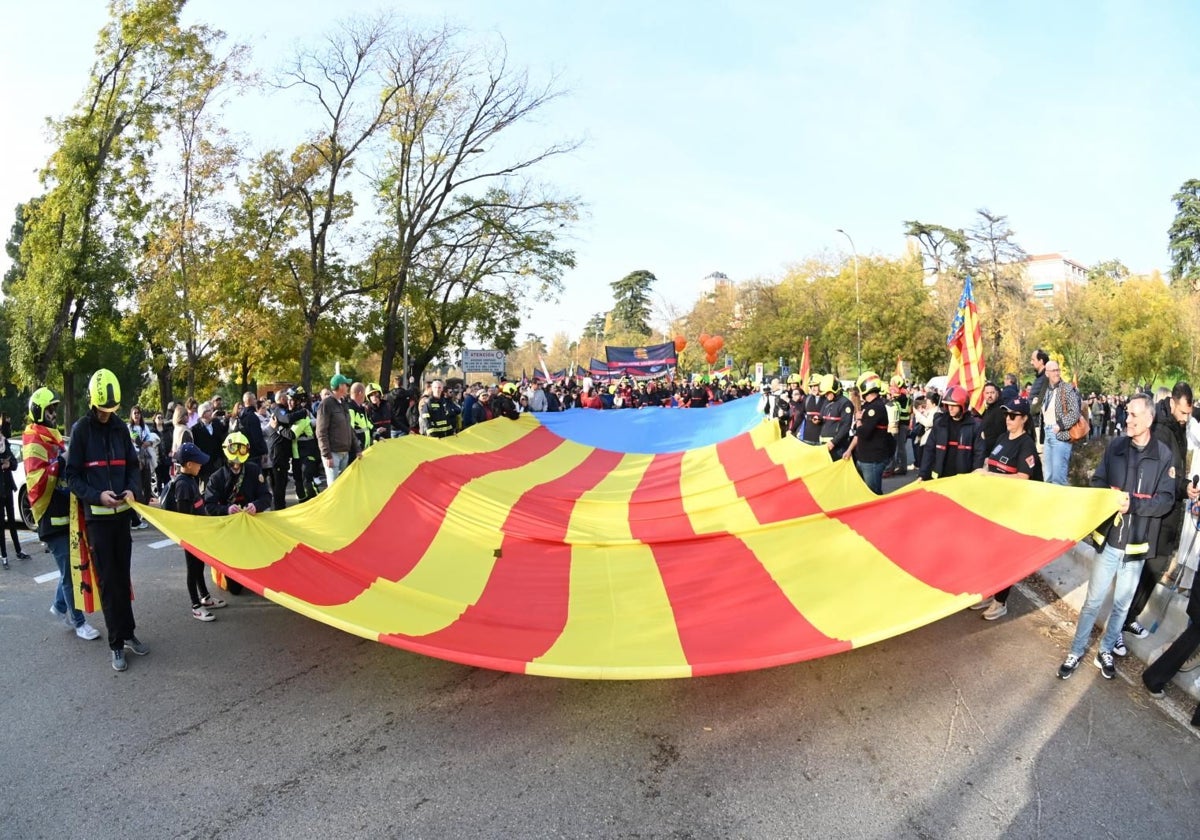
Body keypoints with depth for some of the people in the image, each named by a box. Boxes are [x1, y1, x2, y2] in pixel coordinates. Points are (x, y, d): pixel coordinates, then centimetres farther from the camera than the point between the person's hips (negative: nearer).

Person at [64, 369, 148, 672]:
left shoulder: (121, 427, 6)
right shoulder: (81, 429, -5)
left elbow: (133, 465, 13)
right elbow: (72, 476, -4)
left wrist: (132, 490, -6)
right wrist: (97, 495, -18)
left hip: (121, 512, 4)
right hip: (96, 515, -4)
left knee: (123, 576, 12)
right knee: (107, 579, -1)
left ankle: (128, 633, 23)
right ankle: (117, 644, 6)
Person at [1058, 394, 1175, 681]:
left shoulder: (1164, 454, -8)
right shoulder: (1115, 447, -4)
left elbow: (1166, 500, -9)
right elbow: (1097, 482, 3)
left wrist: (1132, 504, -22)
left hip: (1137, 544, 0)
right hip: (1109, 539, 0)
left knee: (1122, 603, 16)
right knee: (1093, 600, 9)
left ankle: (1106, 650, 34)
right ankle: (1076, 651, 22)